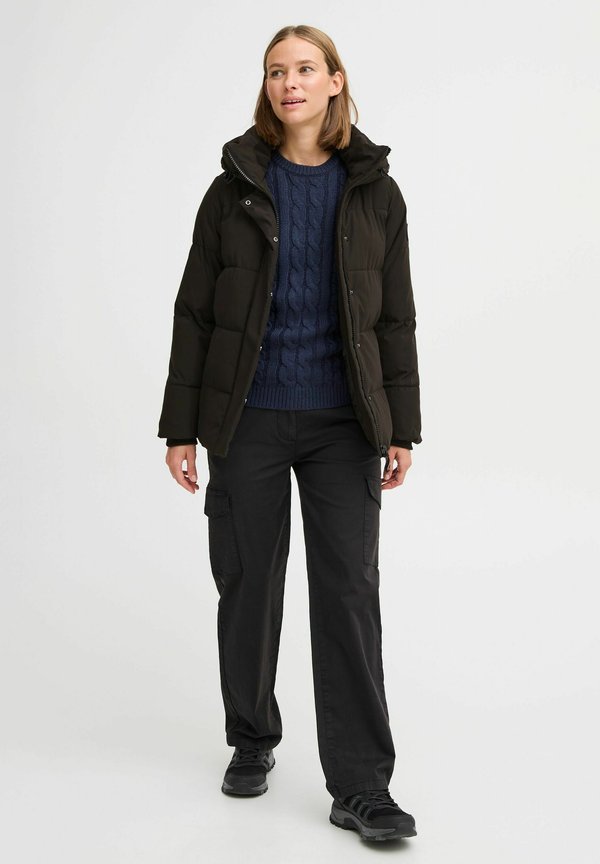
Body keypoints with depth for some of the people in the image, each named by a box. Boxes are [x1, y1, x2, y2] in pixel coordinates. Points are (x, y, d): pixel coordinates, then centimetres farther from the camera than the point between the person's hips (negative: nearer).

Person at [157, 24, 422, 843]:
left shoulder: (375, 192, 5)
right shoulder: (234, 190, 3)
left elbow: (395, 317, 5)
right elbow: (195, 314, 3)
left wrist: (401, 429, 0)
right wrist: (180, 425, -1)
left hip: (344, 423, 0)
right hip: (249, 420, 0)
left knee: (351, 591, -3)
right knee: (248, 585, 9)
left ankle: (360, 786, 3)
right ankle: (253, 740, 30)